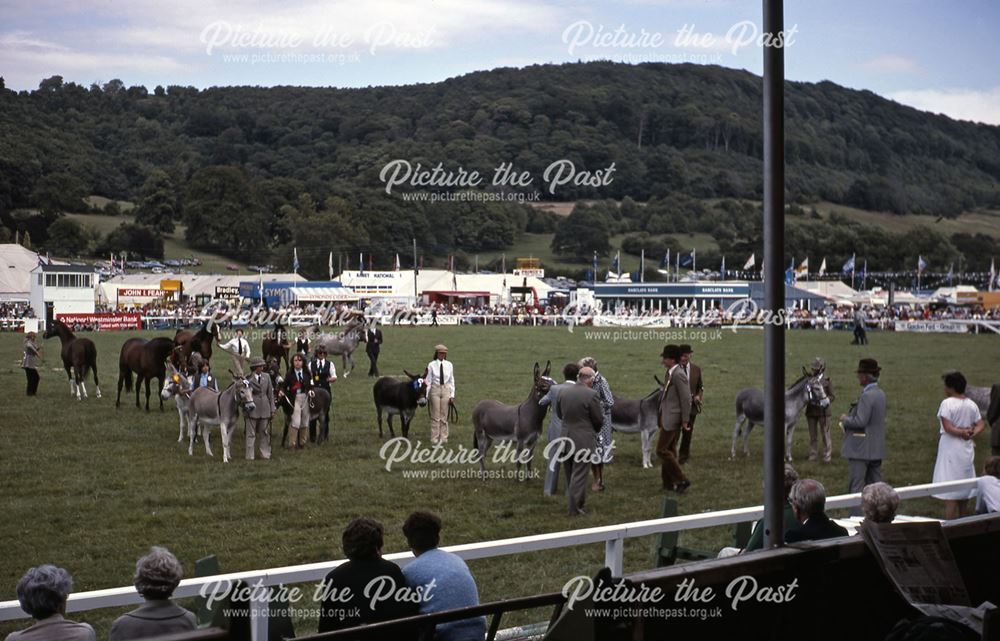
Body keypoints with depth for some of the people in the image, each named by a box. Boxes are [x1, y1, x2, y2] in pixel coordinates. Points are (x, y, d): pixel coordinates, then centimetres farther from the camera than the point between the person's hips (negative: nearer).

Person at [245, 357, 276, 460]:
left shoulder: (267, 377, 5)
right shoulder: (248, 378, -7)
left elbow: (270, 393, 8)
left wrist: (272, 409, 7)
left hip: (264, 408, 3)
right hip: (252, 408, -3)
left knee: (264, 432, 10)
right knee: (251, 433, 3)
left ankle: (265, 454, 18)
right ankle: (250, 455, 9)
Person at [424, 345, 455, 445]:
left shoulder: (449, 365, 2)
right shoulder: (431, 365, -4)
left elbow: (451, 380, 6)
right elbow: (428, 381, -1)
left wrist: (452, 395, 2)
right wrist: (426, 395, -3)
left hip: (446, 389, 2)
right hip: (435, 390, -2)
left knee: (444, 416, 7)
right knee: (435, 416, 0)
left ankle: (443, 438, 16)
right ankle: (435, 439, 6)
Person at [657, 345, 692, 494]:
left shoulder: (678, 375, -19)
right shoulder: (671, 373, 10)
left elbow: (686, 399, -20)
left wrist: (685, 421, -17)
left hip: (672, 419, -10)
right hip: (667, 418, 10)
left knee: (662, 450, -8)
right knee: (669, 450, 15)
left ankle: (681, 480, -2)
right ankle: (668, 483, 22)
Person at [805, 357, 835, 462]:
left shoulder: (827, 381, -3)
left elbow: (832, 396, -1)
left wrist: (826, 401, -21)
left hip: (823, 411, -4)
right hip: (811, 411, 4)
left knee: (825, 434, 2)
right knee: (813, 435, 10)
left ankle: (827, 455, 8)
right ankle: (813, 454, 18)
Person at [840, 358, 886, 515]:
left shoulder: (867, 396, -20)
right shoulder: (880, 394, 9)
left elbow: (860, 421, -25)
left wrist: (845, 419, -8)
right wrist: (850, 416, 12)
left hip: (861, 449, -9)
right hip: (877, 449, 9)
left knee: (856, 486, -4)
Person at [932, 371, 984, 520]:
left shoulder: (947, 403, -15)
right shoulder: (972, 405, 5)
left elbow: (948, 427, -20)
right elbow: (980, 425, 4)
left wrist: (961, 432, -8)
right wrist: (971, 434, -9)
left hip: (951, 449, -7)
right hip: (966, 450, 7)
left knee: (950, 494, -6)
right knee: (964, 490, 16)